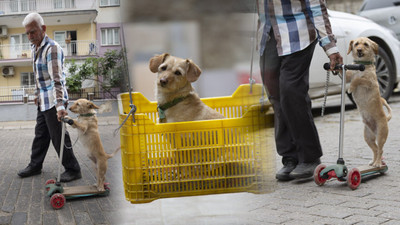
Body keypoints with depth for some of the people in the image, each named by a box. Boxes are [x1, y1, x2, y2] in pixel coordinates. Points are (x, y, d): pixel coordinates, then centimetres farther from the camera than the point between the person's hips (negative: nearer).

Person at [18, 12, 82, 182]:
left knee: (58, 136, -4)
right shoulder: (35, 48, 9)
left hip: (53, 101, -9)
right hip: (44, 101, 9)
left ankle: (73, 170, 5)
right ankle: (35, 166, 31)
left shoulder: (52, 48, -20)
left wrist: (60, 106, -36)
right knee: (40, 134, 18)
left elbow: (57, 79, -29)